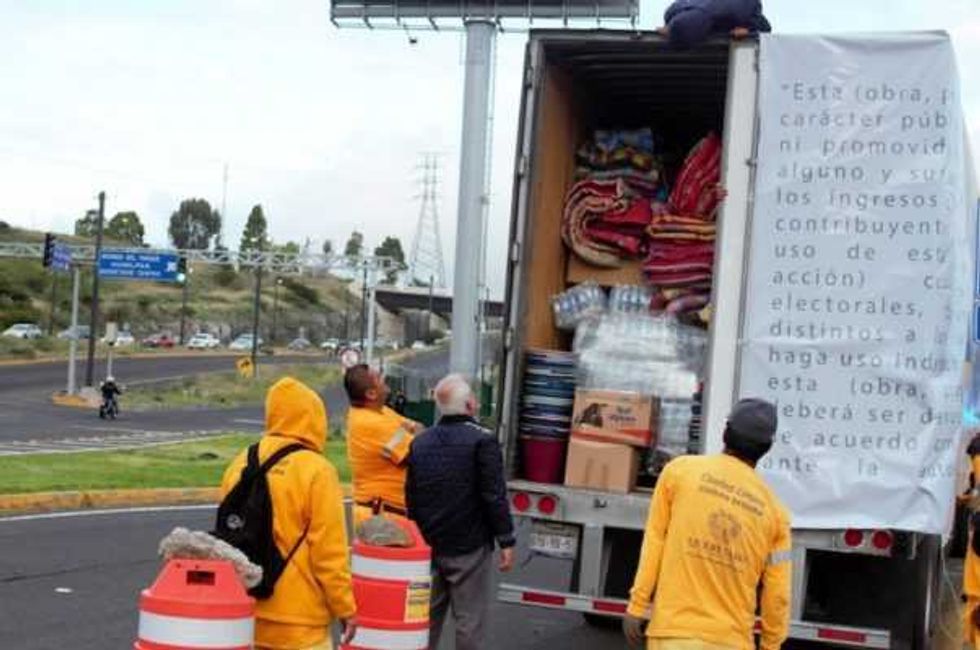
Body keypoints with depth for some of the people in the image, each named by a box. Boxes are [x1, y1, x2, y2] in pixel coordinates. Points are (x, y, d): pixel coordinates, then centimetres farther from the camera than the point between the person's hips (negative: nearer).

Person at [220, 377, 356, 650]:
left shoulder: (241, 465, 5)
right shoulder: (316, 471, -13)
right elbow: (330, 553, -14)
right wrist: (345, 608, -4)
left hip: (245, 616, 6)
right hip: (299, 624, -6)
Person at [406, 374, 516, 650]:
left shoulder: (420, 442, 8)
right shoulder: (482, 441, -13)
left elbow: (410, 496, 12)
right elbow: (494, 497, -15)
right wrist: (506, 541, -9)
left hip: (428, 546, 6)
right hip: (469, 548, -6)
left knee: (427, 616, 14)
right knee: (470, 620, 1)